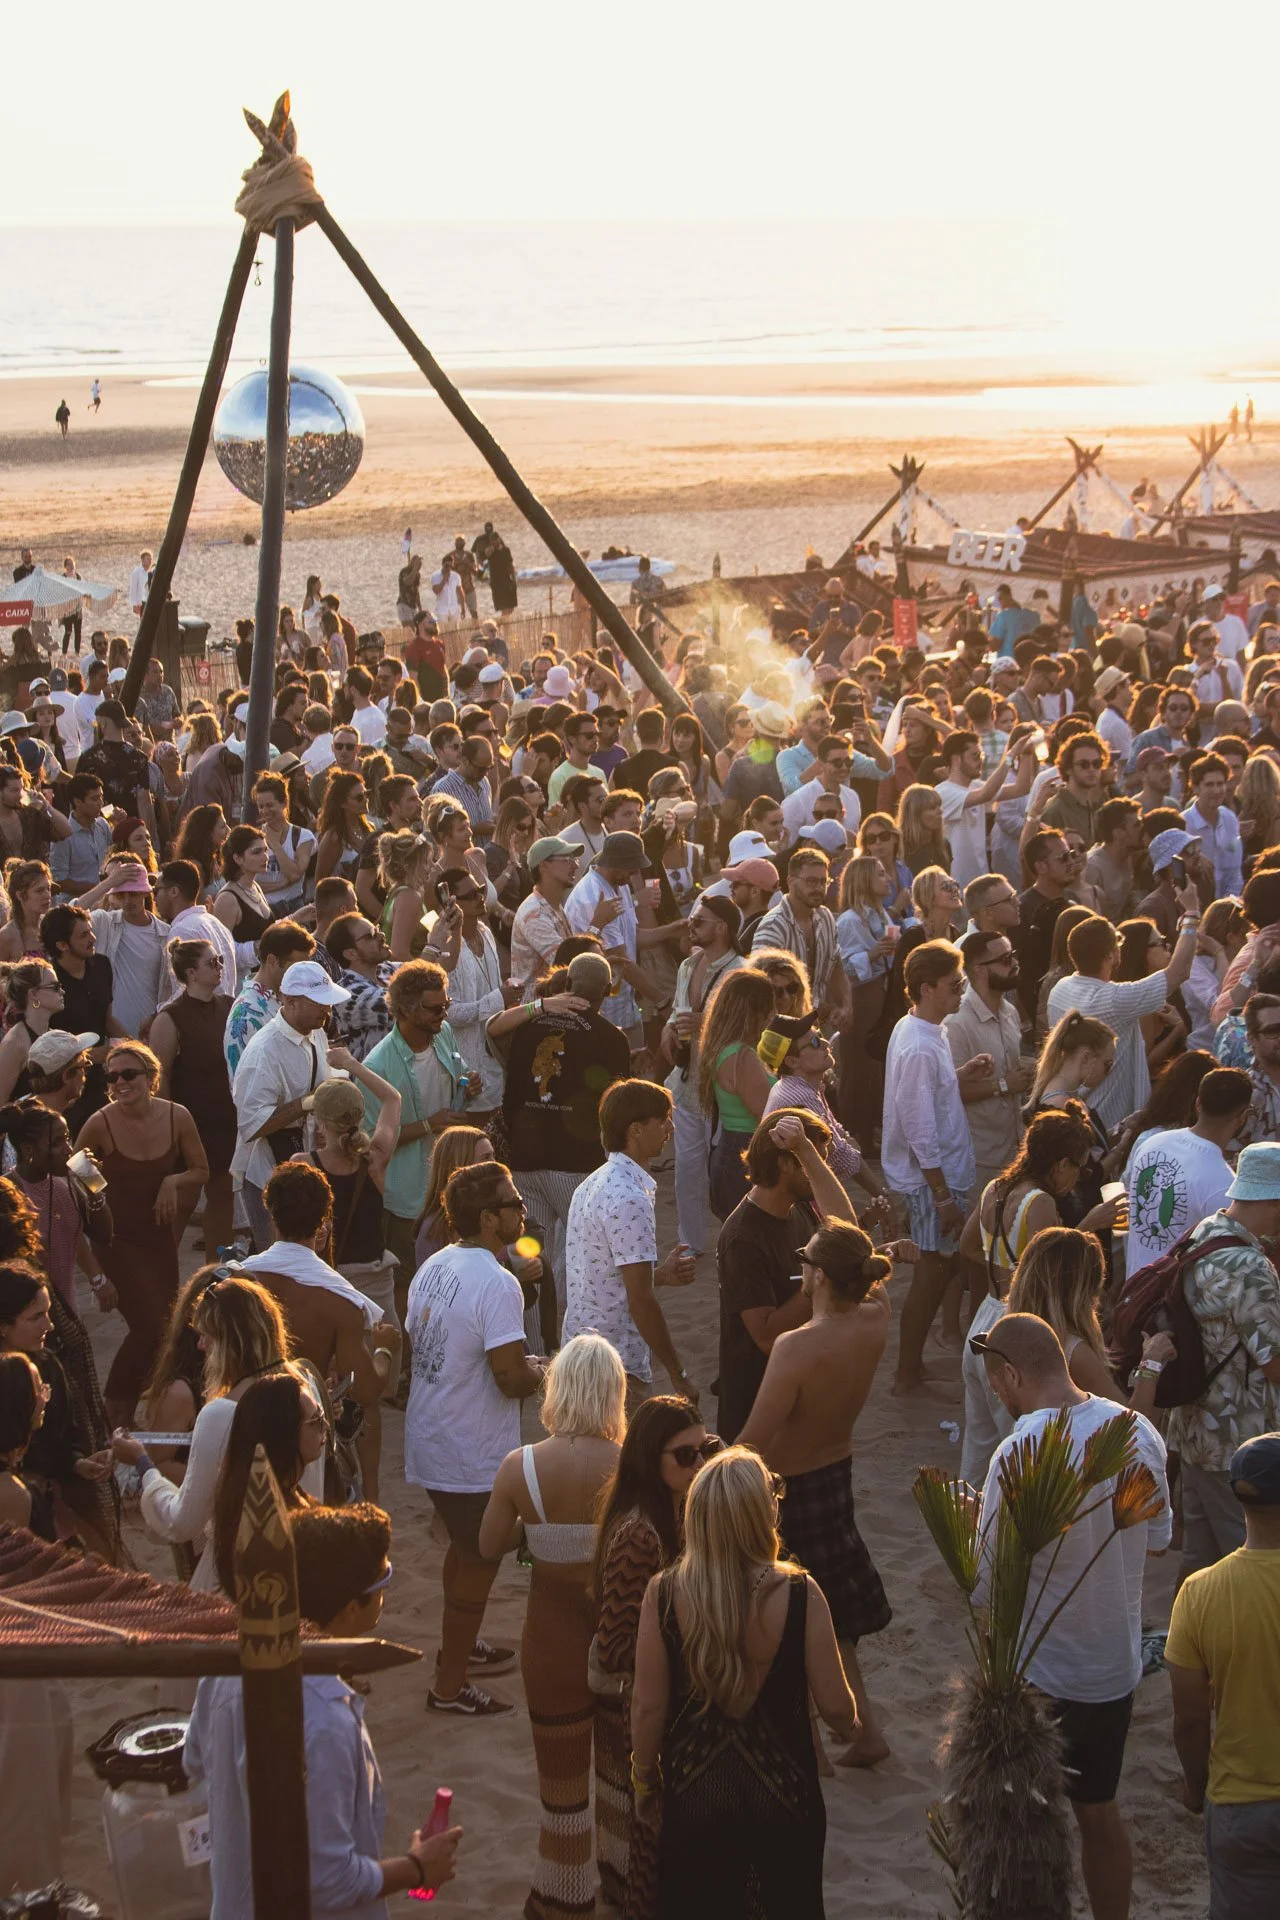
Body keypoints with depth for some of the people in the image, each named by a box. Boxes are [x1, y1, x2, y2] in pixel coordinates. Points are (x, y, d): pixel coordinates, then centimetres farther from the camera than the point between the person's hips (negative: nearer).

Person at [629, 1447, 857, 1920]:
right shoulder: (798, 1595, -20)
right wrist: (851, 1727, 12)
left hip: (694, 1793, 1)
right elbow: (835, 1705, -12)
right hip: (782, 1790, -1)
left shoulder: (663, 1595, -17)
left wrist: (644, 1778, 8)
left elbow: (648, 1706, -10)